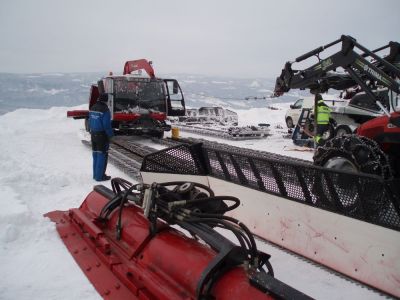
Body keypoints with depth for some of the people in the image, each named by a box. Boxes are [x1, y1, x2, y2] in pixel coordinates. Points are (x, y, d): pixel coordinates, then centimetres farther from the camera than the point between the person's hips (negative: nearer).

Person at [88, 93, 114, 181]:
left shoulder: (92, 108, 6)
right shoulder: (105, 110, -18)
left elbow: (90, 122, 10)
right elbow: (107, 125, -19)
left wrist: (91, 132, 16)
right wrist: (110, 134, -8)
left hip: (93, 134, 8)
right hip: (102, 135, -8)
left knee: (95, 154, 15)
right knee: (102, 155, 0)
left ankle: (95, 174, 23)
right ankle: (100, 176, 3)